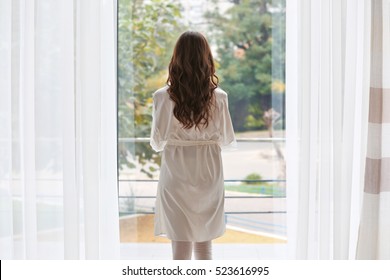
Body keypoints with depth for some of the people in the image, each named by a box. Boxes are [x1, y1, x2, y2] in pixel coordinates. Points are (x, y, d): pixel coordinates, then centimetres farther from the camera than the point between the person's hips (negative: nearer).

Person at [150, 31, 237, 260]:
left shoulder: (163, 97, -10)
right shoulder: (218, 97, -7)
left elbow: (157, 142, -4)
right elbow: (228, 141, -1)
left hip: (177, 175, -2)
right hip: (208, 174, 2)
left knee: (181, 248, 5)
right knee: (204, 247, 16)